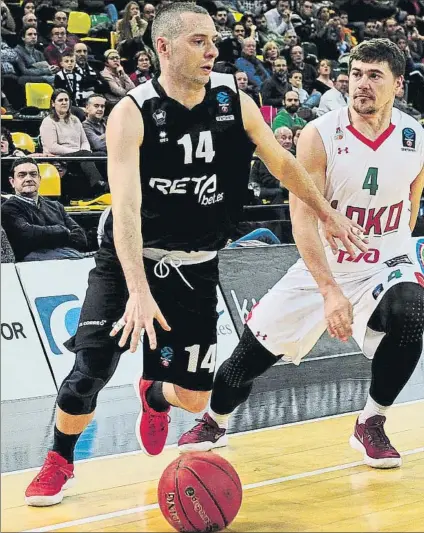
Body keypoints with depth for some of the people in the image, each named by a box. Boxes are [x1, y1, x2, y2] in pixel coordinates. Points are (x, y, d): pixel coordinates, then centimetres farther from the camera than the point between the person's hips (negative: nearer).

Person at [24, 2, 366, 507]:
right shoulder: (132, 113, -19)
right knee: (89, 371, -16)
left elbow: (282, 163, 12)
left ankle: (155, 395, 43)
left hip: (194, 267, 3)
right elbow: (126, 206, -29)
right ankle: (59, 461, 13)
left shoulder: (234, 100, -6)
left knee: (193, 398, 4)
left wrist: (326, 213, 17)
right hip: (129, 261, -3)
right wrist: (139, 291, -40)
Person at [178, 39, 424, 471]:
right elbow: (303, 217, -23)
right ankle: (214, 422, 35)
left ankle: (371, 425, -8)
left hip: (386, 264, 1)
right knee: (254, 352, 3)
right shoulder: (319, 136, -18)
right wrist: (330, 291, -33)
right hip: (321, 267, 0)